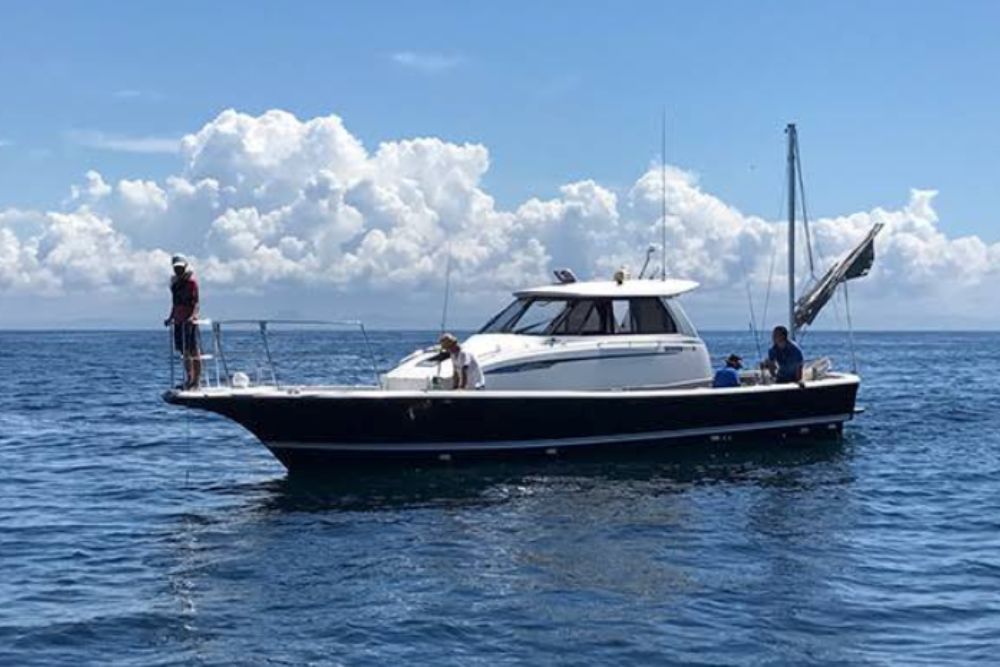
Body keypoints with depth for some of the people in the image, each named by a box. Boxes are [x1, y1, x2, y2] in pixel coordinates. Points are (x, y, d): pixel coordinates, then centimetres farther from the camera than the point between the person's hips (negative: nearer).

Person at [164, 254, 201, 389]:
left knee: (193, 350, -7)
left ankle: (197, 379, -5)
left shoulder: (191, 281, -6)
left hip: (189, 321, -8)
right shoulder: (175, 283, 17)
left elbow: (196, 302, -13)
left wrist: (193, 315, -27)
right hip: (178, 321, 8)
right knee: (184, 351, 10)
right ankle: (189, 379, 16)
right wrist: (171, 317, 20)